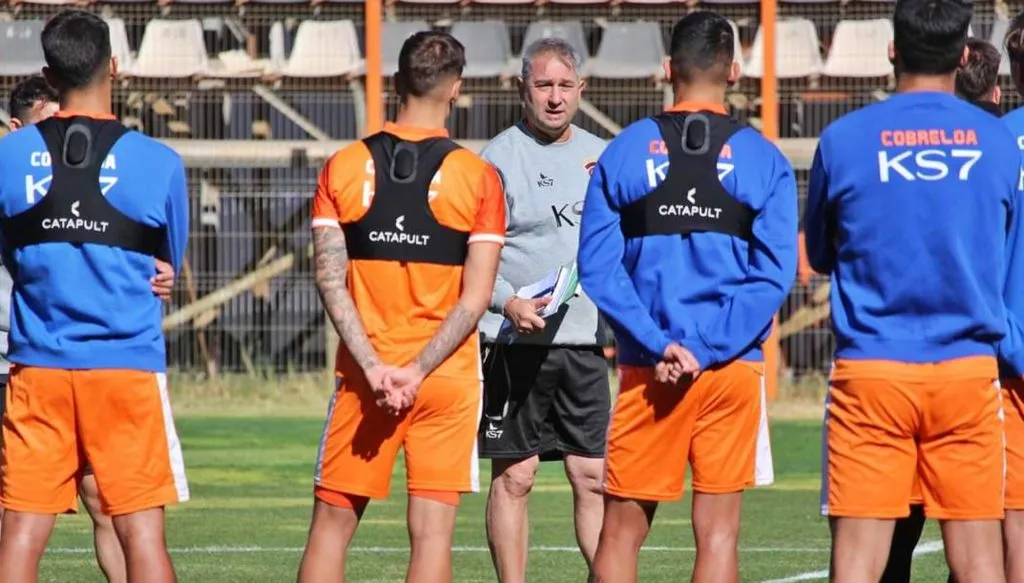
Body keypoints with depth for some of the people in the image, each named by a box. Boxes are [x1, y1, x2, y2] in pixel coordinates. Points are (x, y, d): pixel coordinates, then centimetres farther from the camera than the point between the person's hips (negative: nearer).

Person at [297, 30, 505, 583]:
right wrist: (418, 371, -12)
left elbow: (330, 279, -6)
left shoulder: (342, 168, 1)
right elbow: (475, 298, -10)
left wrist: (374, 369, -10)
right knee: (432, 529, -2)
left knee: (332, 522, 9)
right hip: (448, 378, -1)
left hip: (364, 375, 1)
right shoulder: (478, 177, -4)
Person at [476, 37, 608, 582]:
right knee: (513, 477, 0)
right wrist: (509, 303, -22)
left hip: (584, 340, 4)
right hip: (515, 343, -4)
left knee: (595, 476, 2)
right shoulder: (498, 157, -3)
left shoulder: (599, 156, 13)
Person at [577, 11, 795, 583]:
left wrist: (659, 346, -8)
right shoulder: (764, 160, 1)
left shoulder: (622, 154, 2)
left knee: (621, 532, 8)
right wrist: (706, 351, -10)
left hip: (647, 368, 0)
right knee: (718, 532, 2)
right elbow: (774, 274, -7)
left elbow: (598, 268, -5)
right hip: (734, 367, 0)